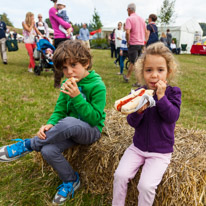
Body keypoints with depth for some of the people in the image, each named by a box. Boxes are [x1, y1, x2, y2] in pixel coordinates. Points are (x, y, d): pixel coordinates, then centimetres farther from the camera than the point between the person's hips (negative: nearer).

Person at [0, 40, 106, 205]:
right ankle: (71, 181, 4)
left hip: (91, 130, -5)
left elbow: (94, 118, -20)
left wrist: (77, 97, -29)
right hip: (70, 130, 6)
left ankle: (28, 145, -16)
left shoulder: (97, 86, -16)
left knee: (68, 123, -39)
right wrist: (51, 124, -18)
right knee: (48, 151, -22)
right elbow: (60, 109, 3)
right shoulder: (68, 84, 3)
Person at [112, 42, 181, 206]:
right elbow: (132, 123, -5)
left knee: (146, 185, -17)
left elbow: (172, 117, -19)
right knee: (120, 175, -12)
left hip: (161, 152, -2)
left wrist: (161, 96, -26)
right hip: (138, 147, 3)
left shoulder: (173, 92, -6)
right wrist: (138, 111, -26)